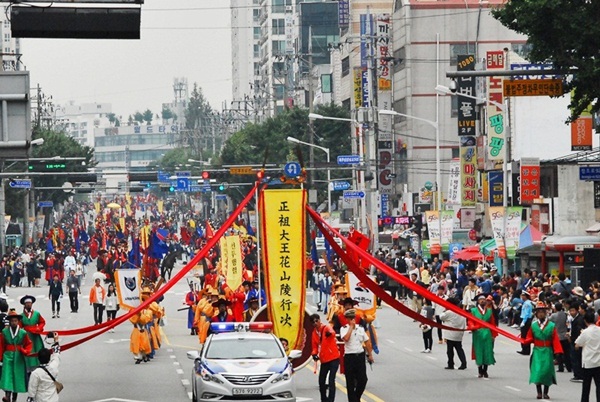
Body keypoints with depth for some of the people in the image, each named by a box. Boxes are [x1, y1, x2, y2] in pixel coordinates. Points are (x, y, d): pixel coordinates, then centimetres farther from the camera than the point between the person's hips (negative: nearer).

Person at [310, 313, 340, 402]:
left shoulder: (327, 328, -11)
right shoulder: (314, 333, 8)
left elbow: (332, 333, -35)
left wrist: (330, 333, -60)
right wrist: (314, 354, -6)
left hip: (333, 359, -7)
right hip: (323, 360, 7)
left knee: (331, 381, -12)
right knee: (321, 381, 12)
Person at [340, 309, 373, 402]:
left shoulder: (360, 328, 9)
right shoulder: (344, 329, -2)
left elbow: (367, 342, 14)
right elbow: (346, 338, -23)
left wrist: (370, 355, 10)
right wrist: (351, 326, -14)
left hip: (360, 355, 3)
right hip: (349, 357, -3)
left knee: (363, 379, 1)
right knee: (350, 382, 2)